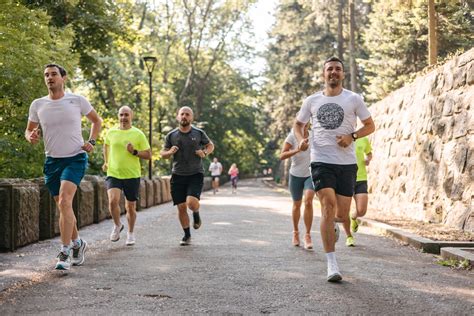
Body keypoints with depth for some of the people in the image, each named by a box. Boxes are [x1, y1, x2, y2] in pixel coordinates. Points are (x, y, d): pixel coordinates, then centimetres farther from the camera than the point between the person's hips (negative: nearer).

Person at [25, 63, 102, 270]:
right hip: (52, 160, 4)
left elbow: (96, 120, 12)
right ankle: (77, 243, 34)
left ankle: (64, 253, -19)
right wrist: (31, 137, -11)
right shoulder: (38, 105, 2)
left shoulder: (78, 101, -4)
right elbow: (29, 130, 13)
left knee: (65, 201, -22)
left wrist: (91, 141, -3)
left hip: (75, 158, -4)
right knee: (62, 206, 12)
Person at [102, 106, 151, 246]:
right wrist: (106, 162, 18)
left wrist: (134, 152, -16)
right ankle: (117, 225, 8)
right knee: (113, 200, -20)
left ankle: (130, 233, 30)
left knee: (130, 207, 8)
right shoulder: (111, 132, 3)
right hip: (113, 174, 1)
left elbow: (148, 155, -1)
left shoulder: (138, 134, -3)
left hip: (132, 175, -1)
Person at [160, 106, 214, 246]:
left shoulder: (199, 133, -1)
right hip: (178, 175, 2)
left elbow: (210, 145, 15)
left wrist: (205, 152, -6)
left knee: (191, 202, -21)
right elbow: (163, 154, 12)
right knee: (181, 207, 1)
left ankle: (196, 214, 16)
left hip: (196, 174, -2)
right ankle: (187, 235, 21)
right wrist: (170, 152, -11)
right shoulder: (171, 136, 2)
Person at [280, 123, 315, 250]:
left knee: (308, 202, -20)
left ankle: (308, 235, -14)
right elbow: (282, 156, -23)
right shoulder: (292, 136, -12)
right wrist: (296, 150, -37)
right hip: (296, 175, 0)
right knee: (297, 205, 12)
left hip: (310, 174, 0)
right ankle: (295, 232, 36)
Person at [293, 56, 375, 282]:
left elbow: (370, 125, 9)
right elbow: (298, 124, 21)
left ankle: (333, 224, 44)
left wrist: (352, 136, -10)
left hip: (347, 163, 1)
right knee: (328, 206, -17)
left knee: (342, 215, 4)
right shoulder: (312, 101, 9)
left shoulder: (353, 99, 4)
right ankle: (332, 264, -16)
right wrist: (301, 139, -1)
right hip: (321, 161, -1)